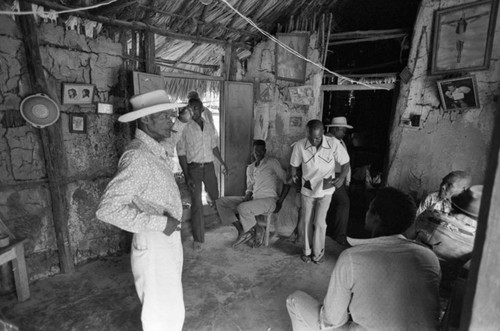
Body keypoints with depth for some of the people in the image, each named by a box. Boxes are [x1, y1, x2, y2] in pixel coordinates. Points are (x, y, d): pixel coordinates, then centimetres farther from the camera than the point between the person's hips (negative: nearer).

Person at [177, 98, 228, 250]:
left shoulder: (209, 126, 7)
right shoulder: (184, 128, -8)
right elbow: (181, 153, -9)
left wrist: (222, 163, 20)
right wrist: (186, 176, -13)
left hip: (209, 166, 4)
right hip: (194, 168, -4)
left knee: (215, 196, 11)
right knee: (196, 203, -2)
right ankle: (198, 238, 10)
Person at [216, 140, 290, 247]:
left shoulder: (272, 162, -3)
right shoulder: (250, 168, 18)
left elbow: (286, 181, -5)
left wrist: (279, 203, -9)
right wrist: (247, 197, -3)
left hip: (269, 199, -7)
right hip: (253, 198, 7)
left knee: (242, 208, -36)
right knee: (220, 202, -6)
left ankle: (258, 229, -5)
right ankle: (242, 231, -7)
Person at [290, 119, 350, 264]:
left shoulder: (333, 143, -18)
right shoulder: (299, 145, -17)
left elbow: (345, 162, -6)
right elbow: (294, 165, 0)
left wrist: (342, 177, -15)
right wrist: (294, 177, 3)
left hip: (325, 190, -1)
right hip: (307, 190, 1)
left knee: (320, 222, -1)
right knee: (307, 221, 11)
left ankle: (318, 253, 22)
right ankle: (307, 251, 31)